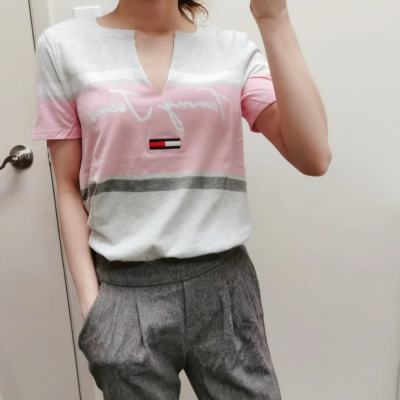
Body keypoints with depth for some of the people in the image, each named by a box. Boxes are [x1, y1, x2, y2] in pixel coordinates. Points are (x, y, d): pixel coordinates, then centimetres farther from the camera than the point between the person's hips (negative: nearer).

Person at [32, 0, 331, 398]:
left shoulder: (234, 49, 2)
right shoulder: (64, 46, 1)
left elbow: (313, 158, -11)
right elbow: (70, 188, 2)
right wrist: (90, 300, -4)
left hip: (223, 285, 1)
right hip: (125, 292, 0)